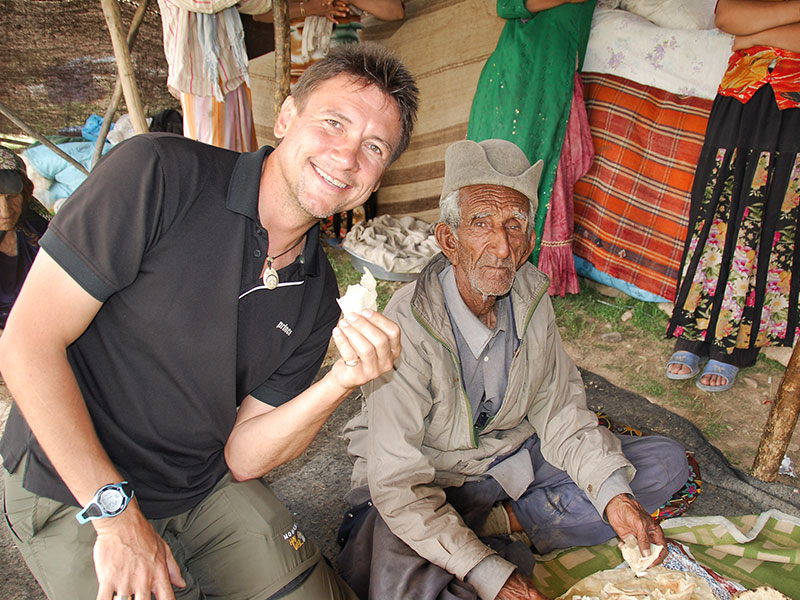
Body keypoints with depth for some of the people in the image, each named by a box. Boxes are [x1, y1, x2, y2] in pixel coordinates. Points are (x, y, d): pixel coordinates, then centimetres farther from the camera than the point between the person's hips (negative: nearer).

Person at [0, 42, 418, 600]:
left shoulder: (317, 295, -5)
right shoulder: (159, 174, -21)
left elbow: (242, 457, -6)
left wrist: (343, 381, -23)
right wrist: (117, 516, -19)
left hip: (208, 488, 5)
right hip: (74, 490, -4)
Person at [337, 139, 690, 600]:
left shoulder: (531, 295, -10)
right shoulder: (408, 329, -29)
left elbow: (560, 412, -2)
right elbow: (399, 486, -26)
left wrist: (614, 496, -17)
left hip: (512, 452, 6)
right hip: (430, 480, -5)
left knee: (666, 463, 1)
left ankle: (501, 521, -6)